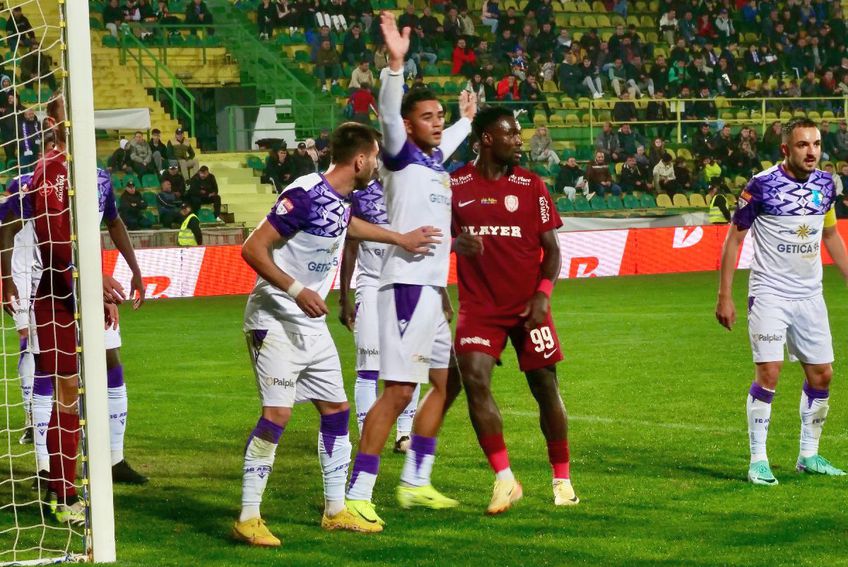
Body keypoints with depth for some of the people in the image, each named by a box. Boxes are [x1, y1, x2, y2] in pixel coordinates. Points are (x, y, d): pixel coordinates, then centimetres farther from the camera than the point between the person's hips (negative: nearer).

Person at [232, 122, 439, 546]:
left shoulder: (340, 198, 7)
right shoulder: (305, 194, -20)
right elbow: (252, 248, -22)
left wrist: (400, 239, 43)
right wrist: (296, 290, -28)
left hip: (312, 324, 10)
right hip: (276, 321, -10)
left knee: (336, 410, 11)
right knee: (277, 414, -15)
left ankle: (335, 511, 23)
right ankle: (248, 519, -9)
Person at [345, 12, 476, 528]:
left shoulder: (437, 157, 15)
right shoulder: (400, 155, -6)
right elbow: (388, 115, -26)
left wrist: (467, 119, 56)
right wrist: (396, 65, -39)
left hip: (437, 287, 9)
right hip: (407, 285, -9)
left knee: (447, 383, 15)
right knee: (398, 390, -14)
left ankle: (415, 482, 24)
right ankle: (358, 494, -13)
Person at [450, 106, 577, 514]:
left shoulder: (531, 186, 2)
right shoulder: (455, 185, 2)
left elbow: (551, 248, 4)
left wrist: (543, 294, -11)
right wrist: (457, 243, -11)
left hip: (528, 305, 0)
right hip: (479, 305, 0)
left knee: (545, 387, 3)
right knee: (474, 380, -17)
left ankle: (562, 479, 18)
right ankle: (504, 480, -9)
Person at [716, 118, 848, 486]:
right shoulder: (762, 185, -12)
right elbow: (734, 238, -5)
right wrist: (725, 296, -8)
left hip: (810, 296, 6)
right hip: (769, 294, -5)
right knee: (768, 373, -13)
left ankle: (809, 455, 21)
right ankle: (758, 460, -4)